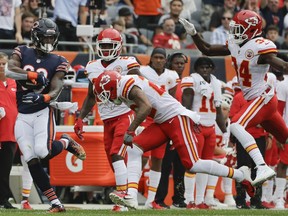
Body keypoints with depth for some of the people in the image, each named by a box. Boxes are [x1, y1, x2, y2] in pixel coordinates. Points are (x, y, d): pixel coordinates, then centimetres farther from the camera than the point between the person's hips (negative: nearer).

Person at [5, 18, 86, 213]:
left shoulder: (58, 63, 1)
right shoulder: (23, 53, 4)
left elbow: (56, 90, -11)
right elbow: (9, 70, -15)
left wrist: (42, 98, -31)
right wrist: (34, 76, -21)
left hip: (43, 112, -2)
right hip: (23, 117, 2)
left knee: (43, 151, -25)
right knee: (32, 162, -5)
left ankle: (67, 143, 10)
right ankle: (56, 203, 1)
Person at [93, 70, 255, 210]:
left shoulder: (128, 85, -15)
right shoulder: (127, 88, 15)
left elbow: (146, 106, -29)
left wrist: (130, 131, -27)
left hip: (177, 117, -10)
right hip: (162, 123, 10)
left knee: (192, 165, -13)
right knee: (134, 149, -4)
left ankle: (240, 175, 1)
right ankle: (130, 197, -13)